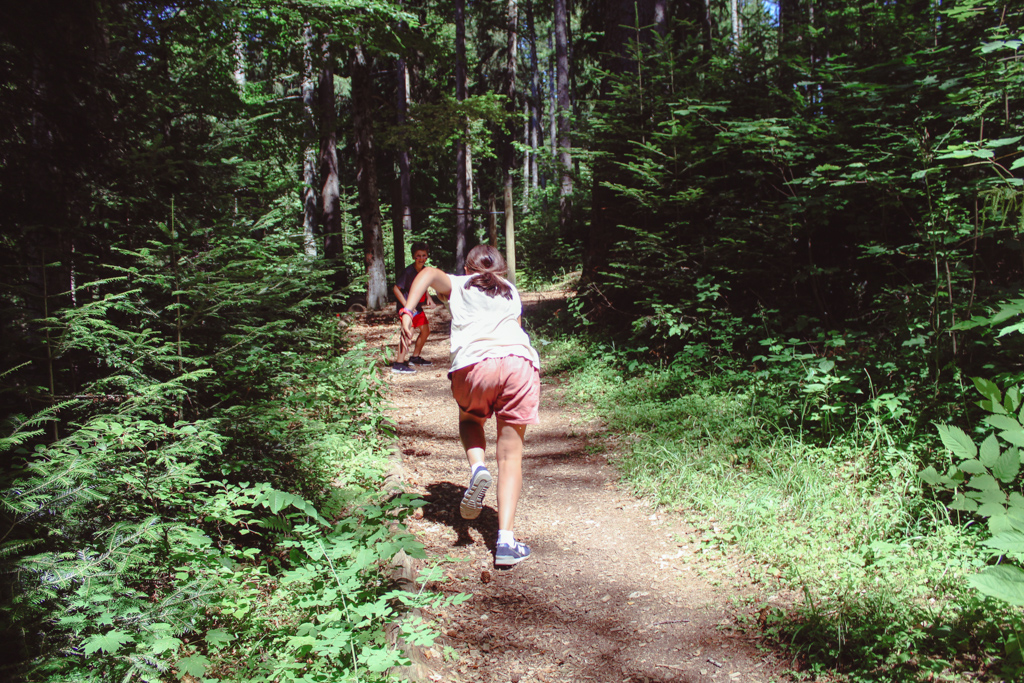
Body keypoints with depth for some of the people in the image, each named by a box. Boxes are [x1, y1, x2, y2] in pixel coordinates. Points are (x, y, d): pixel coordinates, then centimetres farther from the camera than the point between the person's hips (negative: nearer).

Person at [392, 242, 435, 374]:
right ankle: (398, 363, -21)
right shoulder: (408, 271, -20)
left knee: (425, 330, 16)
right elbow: (396, 288, -20)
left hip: (418, 307, 9)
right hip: (407, 307, -9)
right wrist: (407, 306, -24)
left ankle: (415, 357, 32)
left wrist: (428, 297, 4)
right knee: (408, 333, -21)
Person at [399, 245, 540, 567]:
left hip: (474, 365, -1)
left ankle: (477, 467, 2)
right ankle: (506, 541, -4)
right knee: (510, 456, 7)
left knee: (470, 420, 32)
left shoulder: (458, 285, 26)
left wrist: (407, 311, -4)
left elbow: (429, 273, 7)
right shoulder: (511, 293, 33)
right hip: (520, 362, 1)